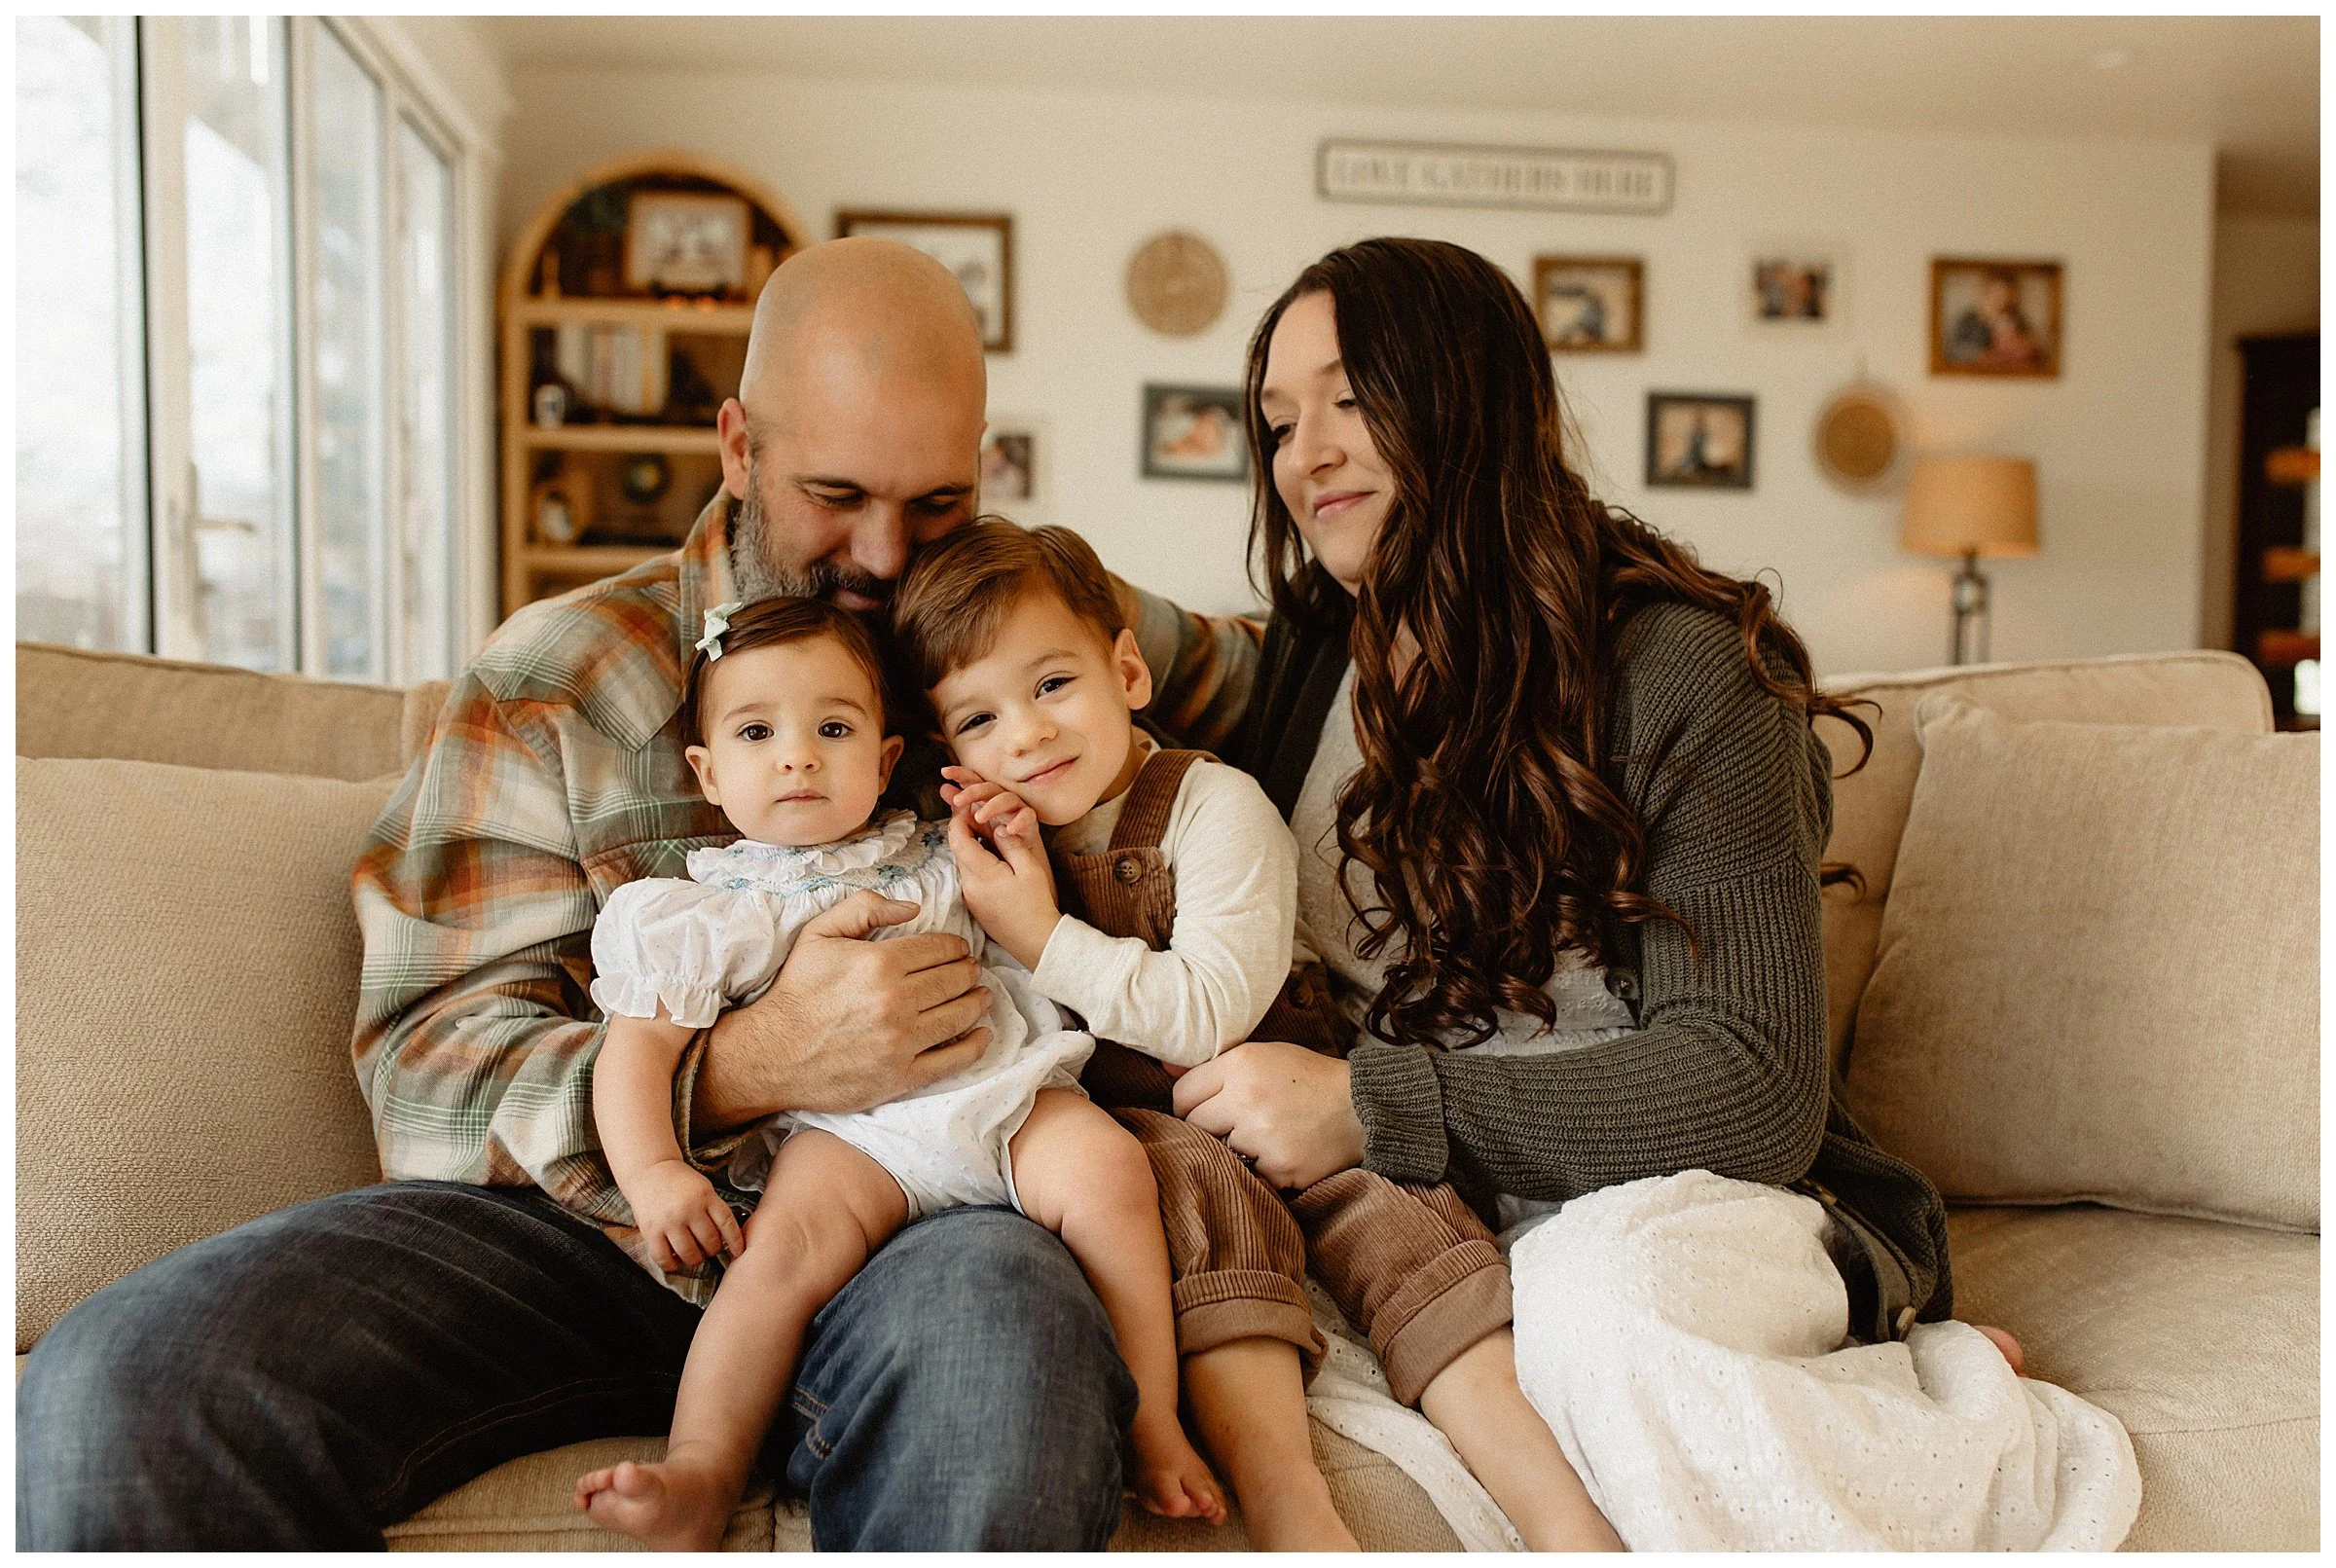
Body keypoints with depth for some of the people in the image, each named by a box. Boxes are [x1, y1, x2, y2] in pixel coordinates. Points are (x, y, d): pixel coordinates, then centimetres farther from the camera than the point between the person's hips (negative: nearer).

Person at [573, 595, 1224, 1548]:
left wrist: (1025, 884, 6)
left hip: (1000, 1093, 3)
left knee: (1106, 1171, -24)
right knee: (786, 1245, -31)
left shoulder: (935, 860, 20)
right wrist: (652, 1174, -12)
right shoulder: (715, 911, 11)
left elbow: (1034, 969, 26)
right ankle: (700, 1474, -23)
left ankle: (1154, 1424, -15)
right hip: (850, 1128, -2)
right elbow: (641, 1043, 4)